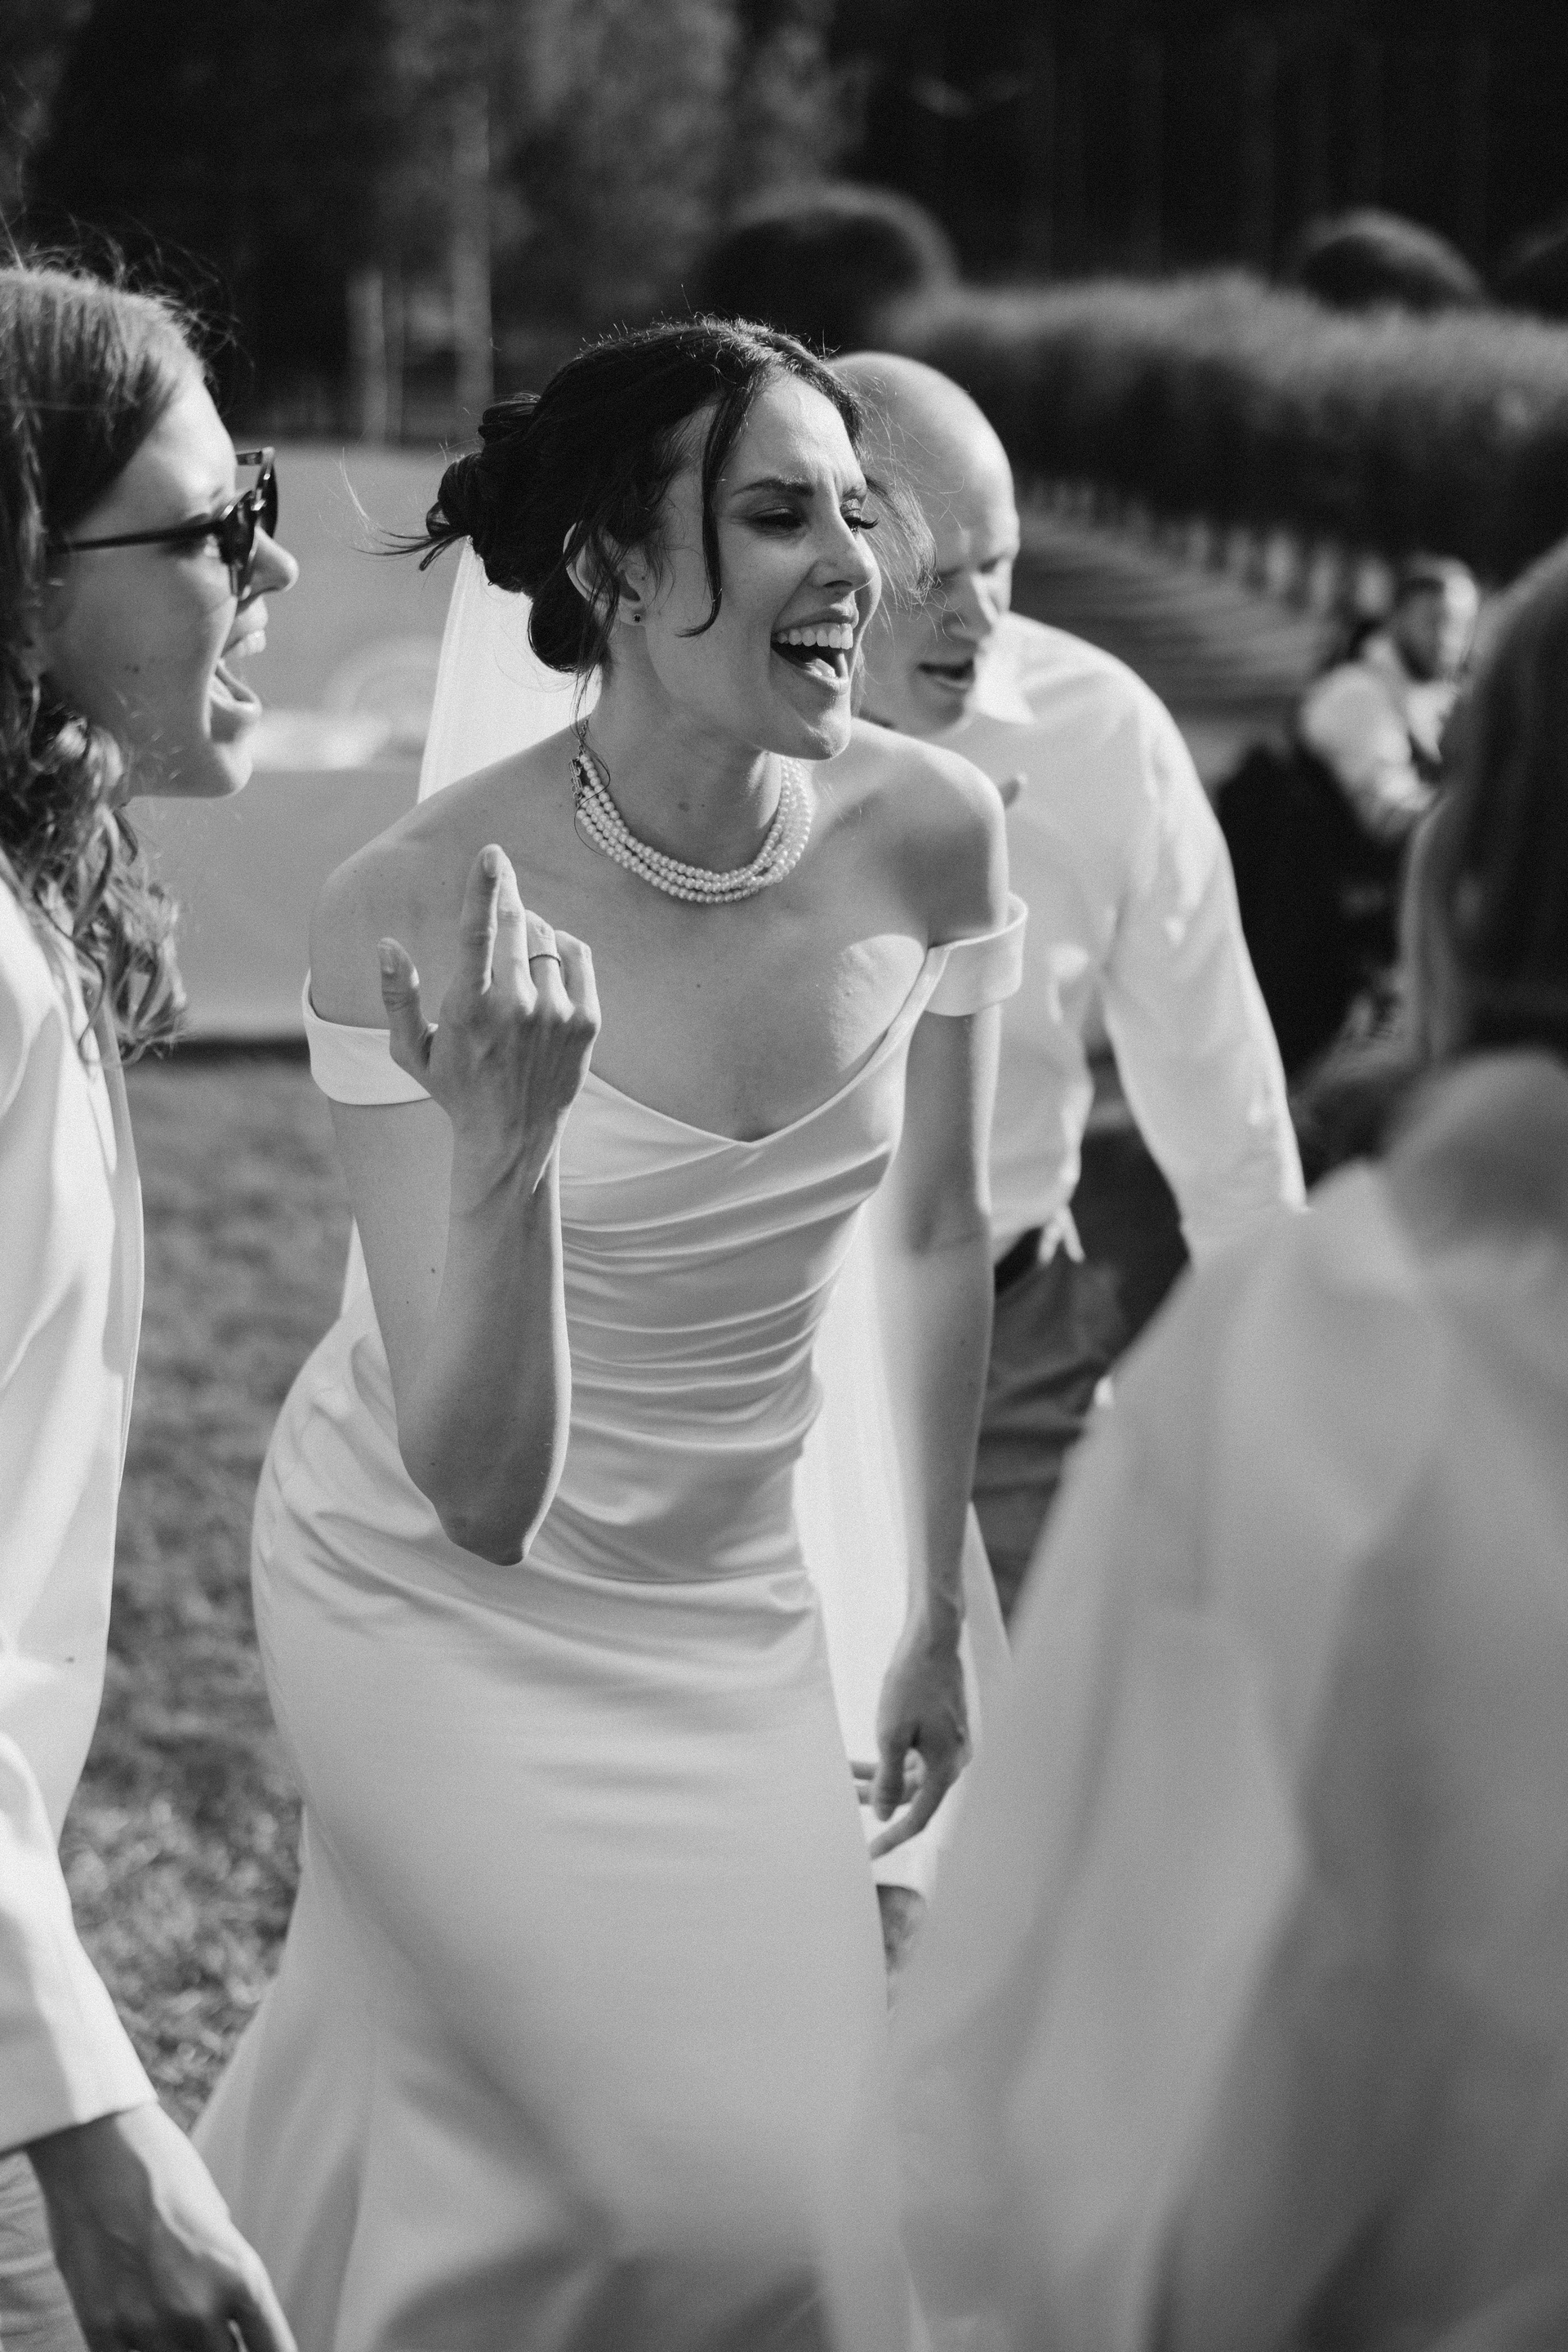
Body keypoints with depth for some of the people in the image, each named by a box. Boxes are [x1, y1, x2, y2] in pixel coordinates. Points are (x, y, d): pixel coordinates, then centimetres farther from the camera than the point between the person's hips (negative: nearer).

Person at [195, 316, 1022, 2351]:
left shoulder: (928, 839, -15)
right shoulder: (416, 916, -26)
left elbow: (937, 1235, 4)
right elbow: (479, 1492, -26)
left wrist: (936, 1617, 11)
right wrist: (503, 1155, -42)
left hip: (730, 1603, 4)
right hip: (439, 1596, -4)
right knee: (730, 2189, -8)